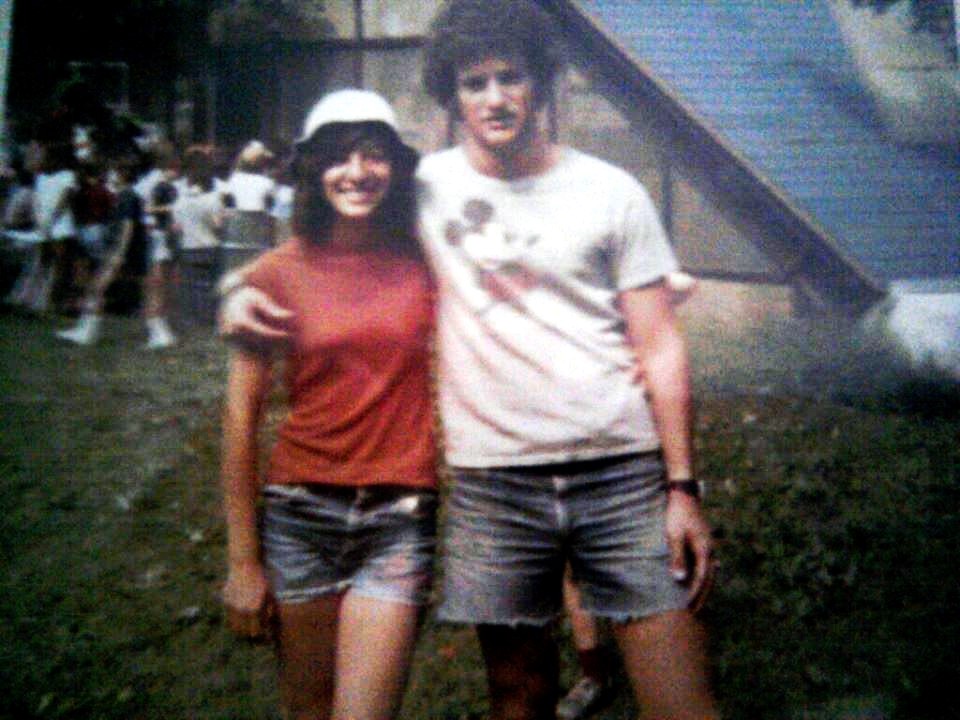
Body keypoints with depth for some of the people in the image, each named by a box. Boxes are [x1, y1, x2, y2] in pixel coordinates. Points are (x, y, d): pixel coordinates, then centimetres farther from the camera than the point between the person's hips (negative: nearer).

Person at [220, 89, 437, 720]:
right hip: (301, 512, 1)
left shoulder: (424, 264, 1)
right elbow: (241, 418, 0)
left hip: (401, 521, 0)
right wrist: (242, 559, 0)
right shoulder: (278, 273, -2)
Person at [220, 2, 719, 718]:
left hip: (624, 470, 0)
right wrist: (243, 289, -2)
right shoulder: (423, 186, 4)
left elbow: (660, 347, 2)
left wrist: (683, 486, -3)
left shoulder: (613, 193, 2)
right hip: (492, 480, 1)